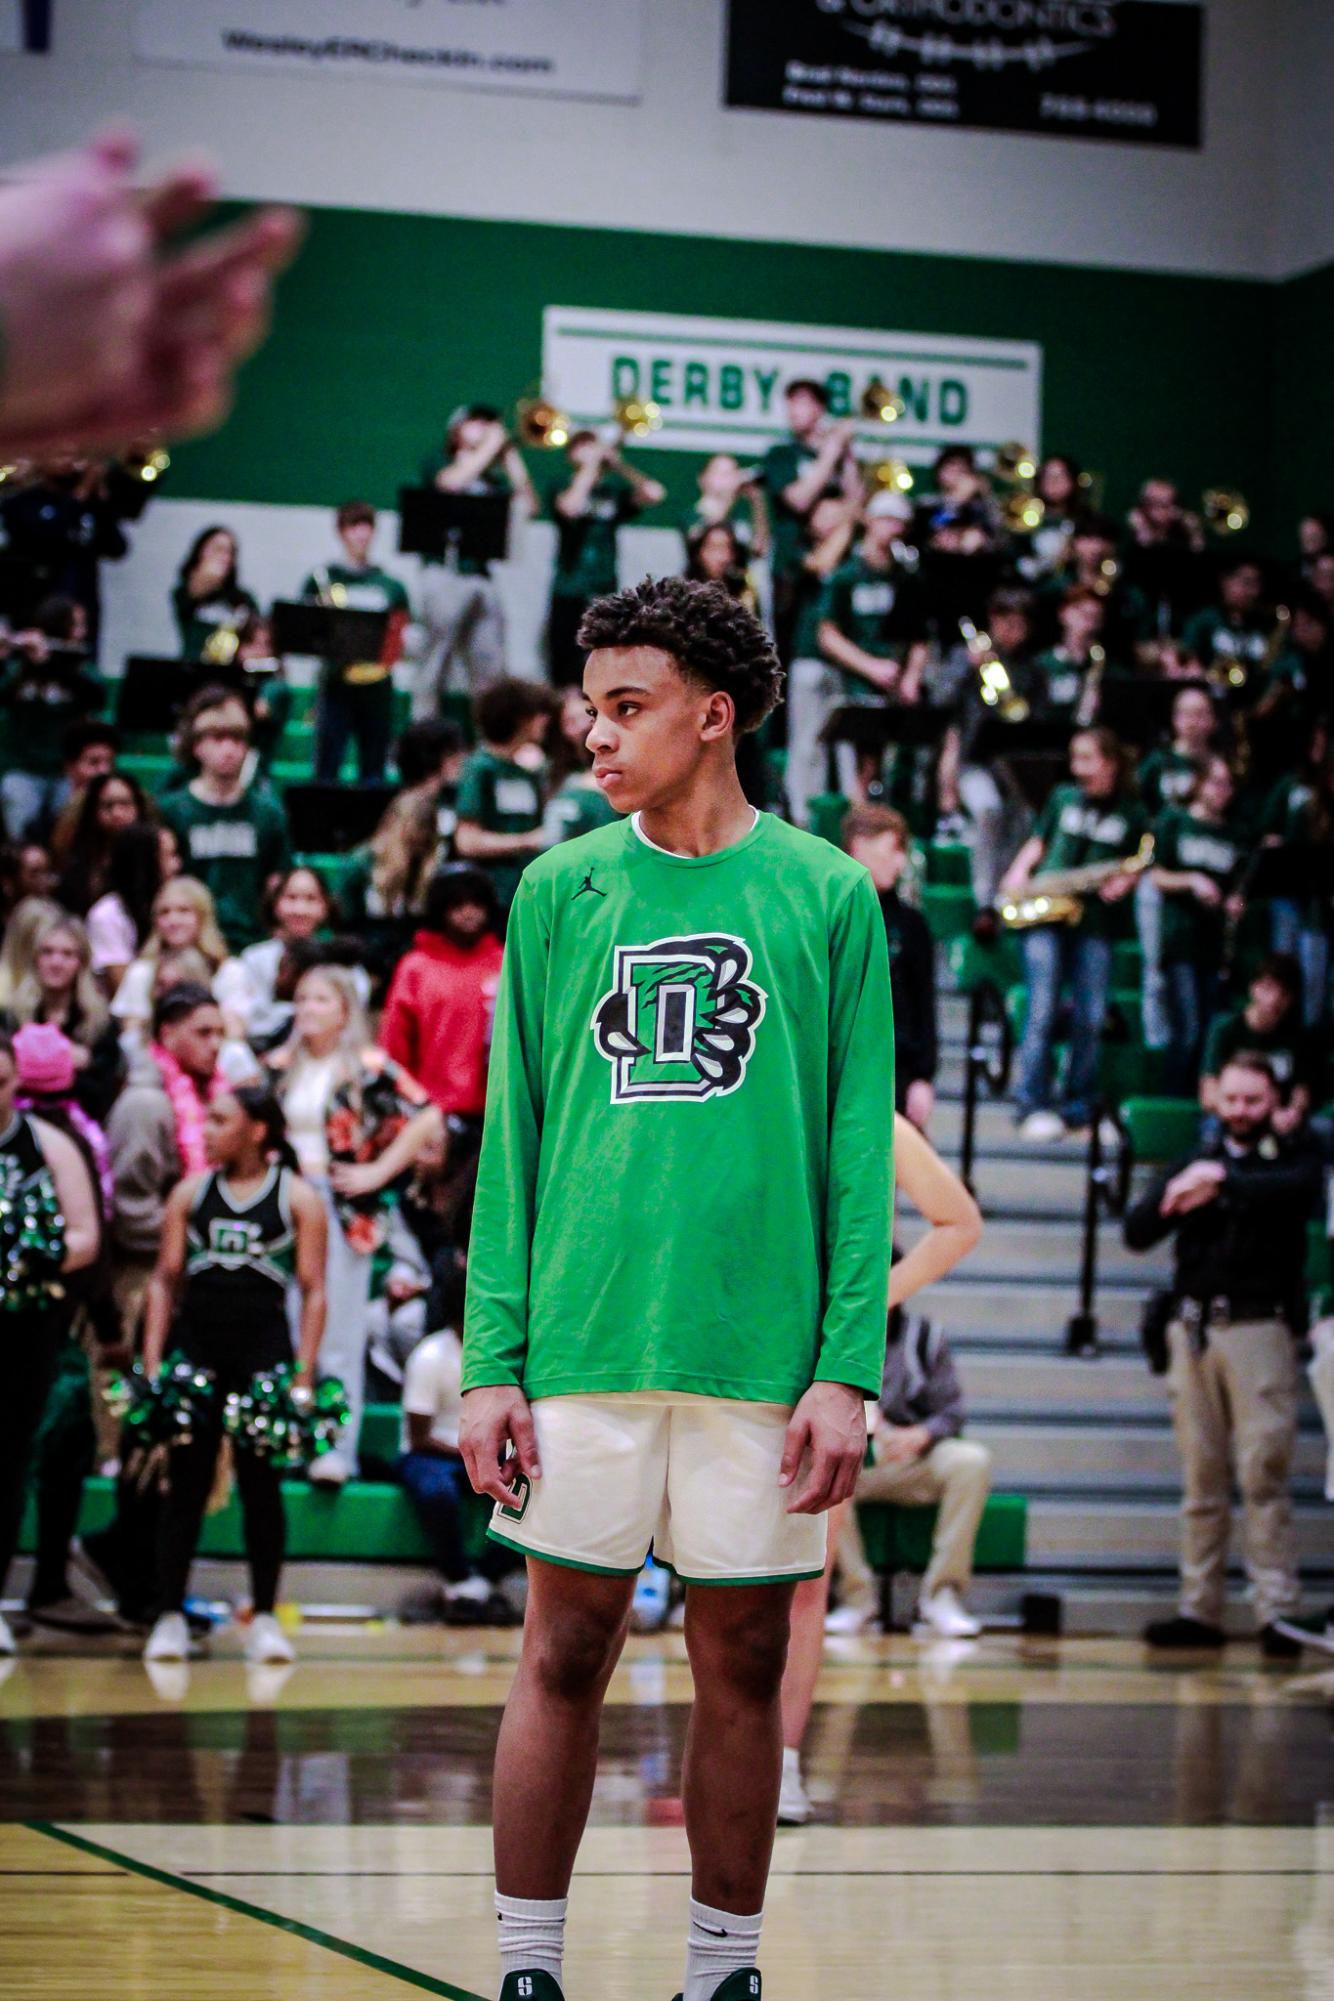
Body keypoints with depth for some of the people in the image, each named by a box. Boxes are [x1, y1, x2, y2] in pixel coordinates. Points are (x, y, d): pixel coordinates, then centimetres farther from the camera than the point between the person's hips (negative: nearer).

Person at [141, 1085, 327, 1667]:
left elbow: (313, 1290, 0)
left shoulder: (298, 1198, 2)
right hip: (194, 1344, 2)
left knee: (261, 1483, 2)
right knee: (186, 1482, 1)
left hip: (264, 1348, -2)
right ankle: (170, 1615, 5)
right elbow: (164, 1279, 9)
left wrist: (303, 1375, -6)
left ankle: (265, 1618, 9)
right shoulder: (191, 1192, 9)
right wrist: (152, 1364, 1)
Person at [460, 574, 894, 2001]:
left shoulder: (827, 896, 3)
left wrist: (847, 1366, -5)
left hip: (761, 1351, 0)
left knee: (742, 1667, 7)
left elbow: (859, 1151, 2)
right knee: (565, 1657, 2)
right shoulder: (560, 892, 6)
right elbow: (512, 1141, 7)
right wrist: (493, 1360, 0)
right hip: (584, 1344, 0)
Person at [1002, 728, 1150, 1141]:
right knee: (1043, 1010, -9)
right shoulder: (1063, 798, 11)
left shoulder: (1131, 814, 8)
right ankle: (1033, 1106, -9)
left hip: (1095, 921, 0)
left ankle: (1078, 1108, 9)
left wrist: (1123, 883, -10)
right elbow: (1038, 843, 17)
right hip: (1044, 915, 0)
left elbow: (1135, 868, 12)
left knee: (1090, 1018, -1)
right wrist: (1019, 873, 0)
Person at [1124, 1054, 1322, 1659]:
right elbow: (1137, 1231, 6)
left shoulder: (1292, 1159, 9)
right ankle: (1200, 1610, 7)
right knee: (1201, 1478, 4)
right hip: (1195, 1330, 4)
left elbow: (1296, 1190, -16)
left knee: (1263, 1473, -10)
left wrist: (1222, 1182, -22)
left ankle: (1277, 1613, -11)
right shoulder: (1196, 1163, 18)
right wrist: (1180, 1195, -12)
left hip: (1260, 1329, -3)